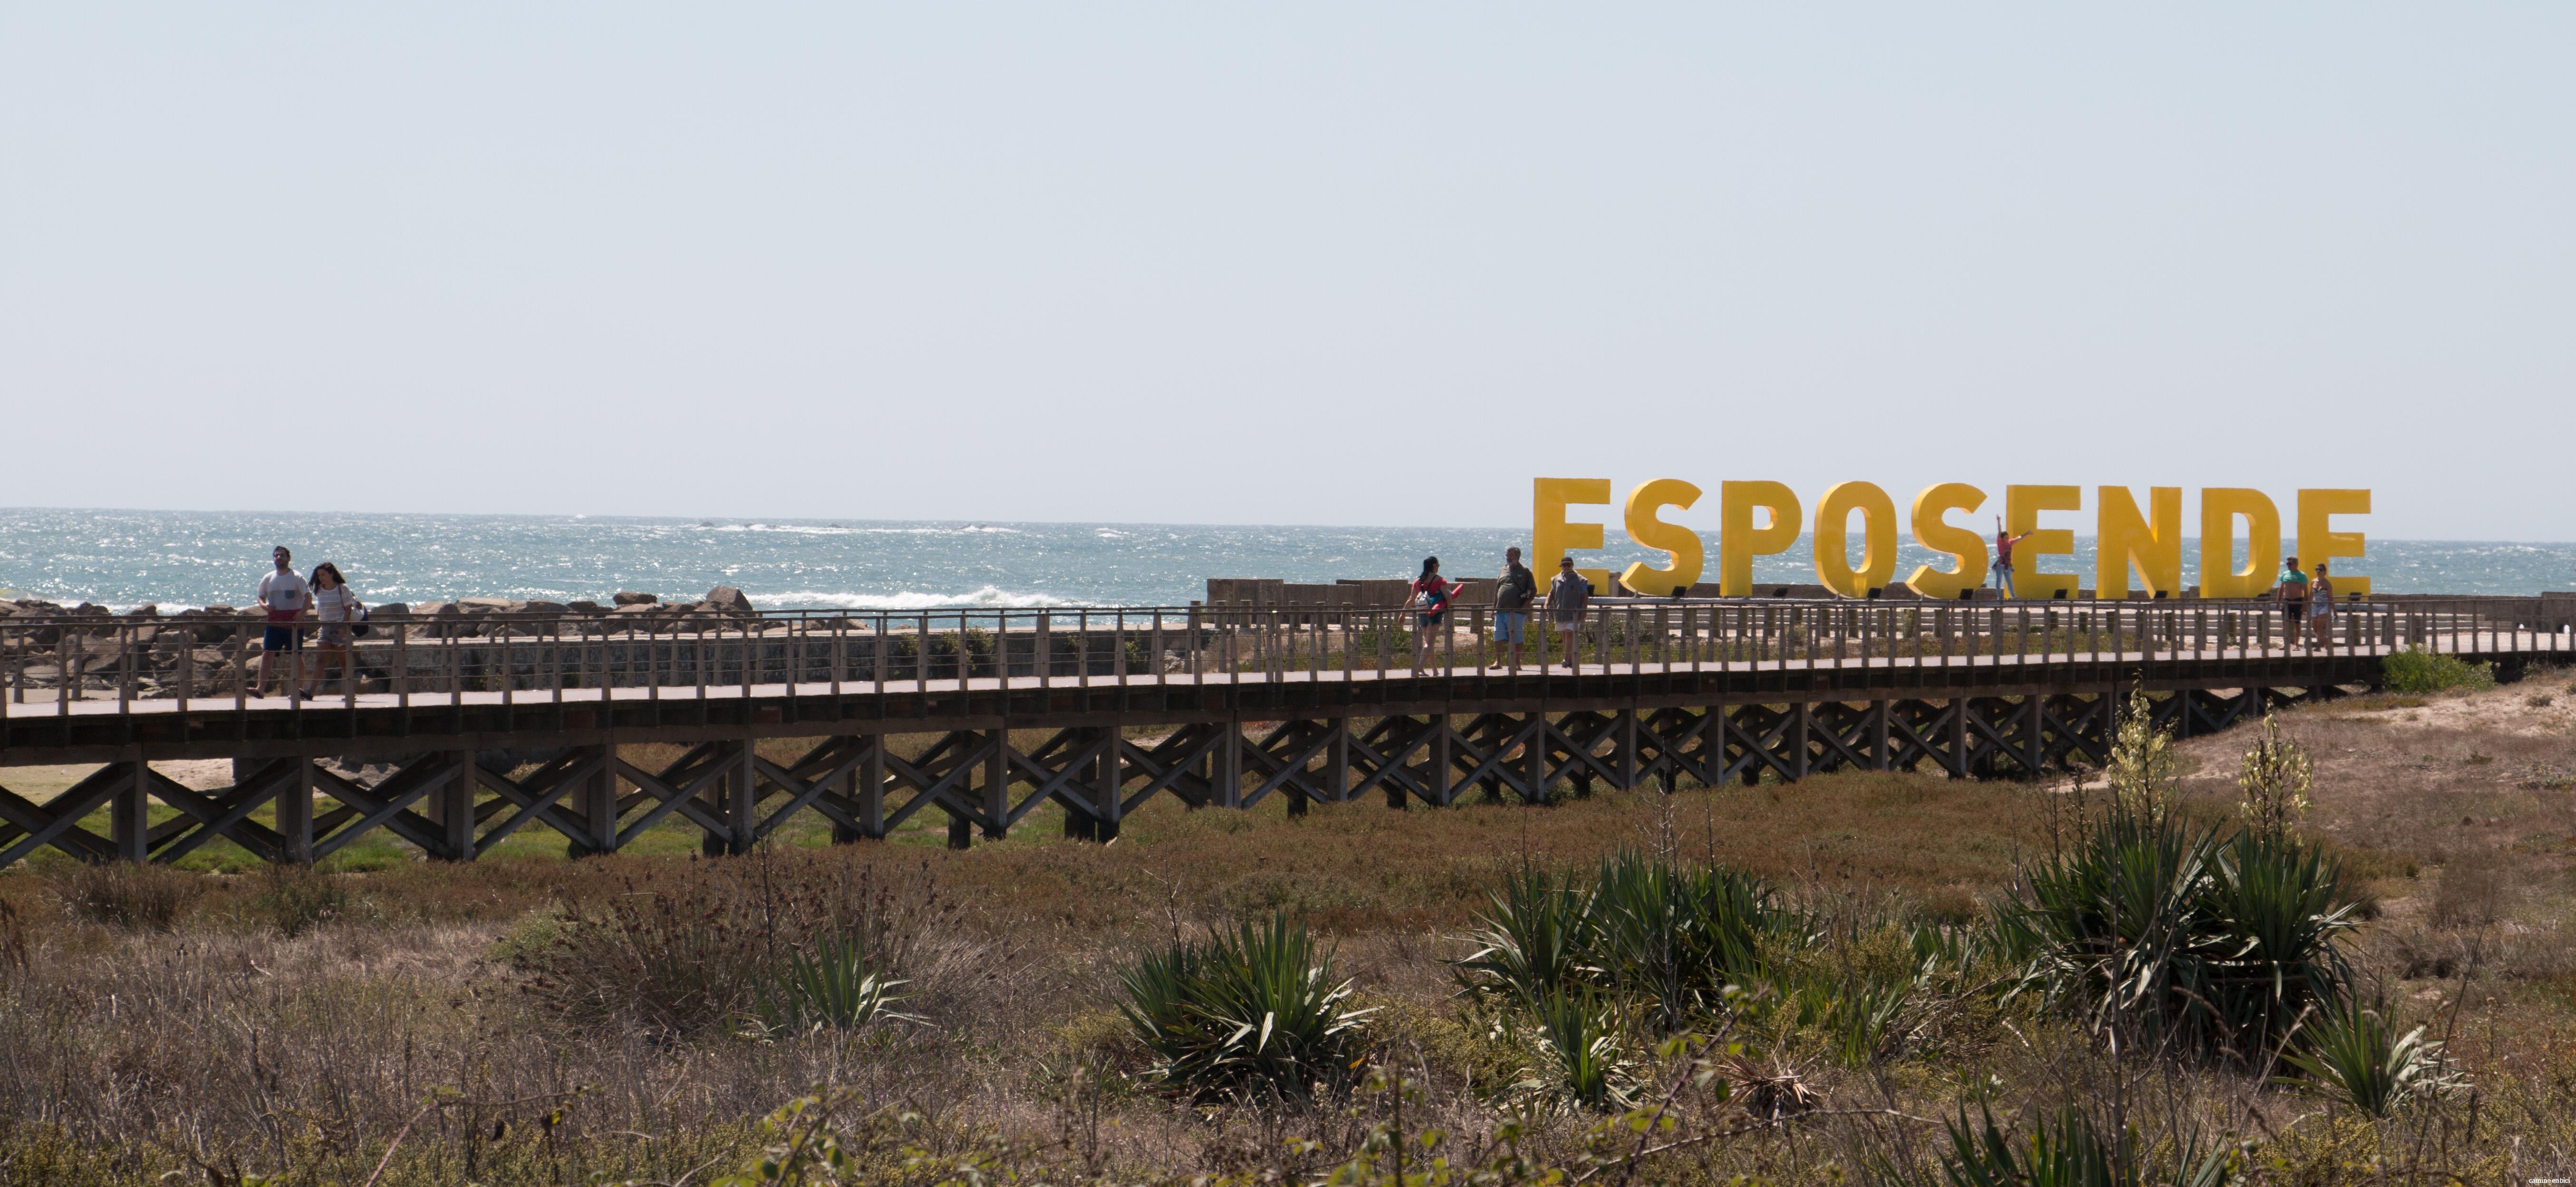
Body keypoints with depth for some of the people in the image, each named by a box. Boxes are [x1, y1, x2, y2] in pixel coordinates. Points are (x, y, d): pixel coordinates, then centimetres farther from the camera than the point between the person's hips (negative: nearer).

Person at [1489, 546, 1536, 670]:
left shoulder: (1525, 571, 1)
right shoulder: (1504, 570, 16)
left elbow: (1534, 590, 1)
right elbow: (1497, 589, 21)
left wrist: (1526, 604, -12)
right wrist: (1494, 607, 16)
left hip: (1517, 612, -5)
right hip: (1501, 611, 5)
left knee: (1517, 639, -1)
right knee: (1498, 637, 3)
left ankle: (1517, 663, 6)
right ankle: (1498, 661, 13)